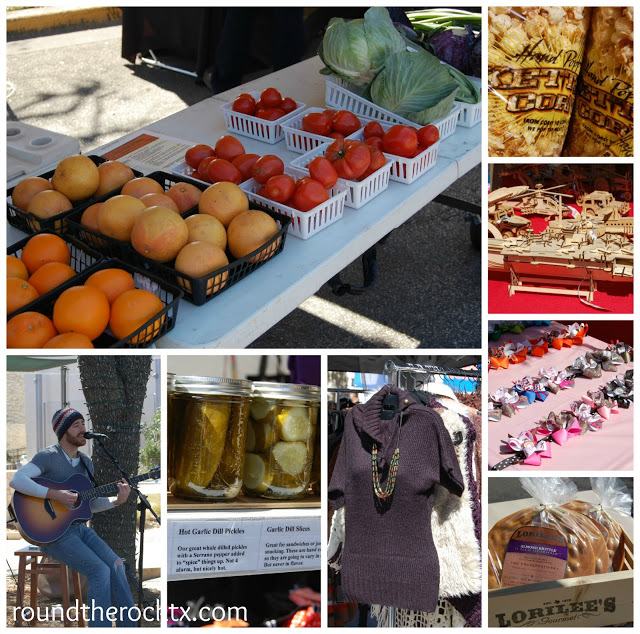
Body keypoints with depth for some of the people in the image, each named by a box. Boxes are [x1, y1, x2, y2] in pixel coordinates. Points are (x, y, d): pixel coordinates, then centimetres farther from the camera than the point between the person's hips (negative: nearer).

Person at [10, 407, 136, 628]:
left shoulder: (86, 462, 13)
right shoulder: (48, 456, -11)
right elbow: (16, 480, -26)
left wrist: (117, 501, -1)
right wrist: (54, 494, -30)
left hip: (80, 528, 7)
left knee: (116, 565, -13)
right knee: (100, 571, -24)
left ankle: (128, 625, -6)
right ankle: (100, 625, -14)